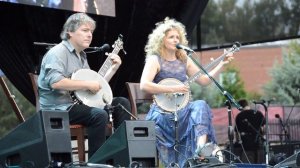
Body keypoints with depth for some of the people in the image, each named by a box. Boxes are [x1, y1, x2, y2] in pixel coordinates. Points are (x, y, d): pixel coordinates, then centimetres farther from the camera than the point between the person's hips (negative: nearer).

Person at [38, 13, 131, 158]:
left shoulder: (81, 56, 20)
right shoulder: (58, 52, -10)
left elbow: (96, 86, 23)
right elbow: (56, 82, -28)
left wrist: (113, 68, 13)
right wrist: (88, 84, -23)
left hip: (80, 101, 10)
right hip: (59, 109, -10)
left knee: (122, 103, 4)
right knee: (99, 115, -32)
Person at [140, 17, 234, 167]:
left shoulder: (184, 60, 14)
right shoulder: (155, 59, -4)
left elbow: (204, 80, 17)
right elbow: (144, 85, -20)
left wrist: (221, 64, 9)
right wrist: (173, 89, -23)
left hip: (181, 108, 4)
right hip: (163, 110, -4)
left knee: (200, 106, -26)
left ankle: (201, 146, -46)